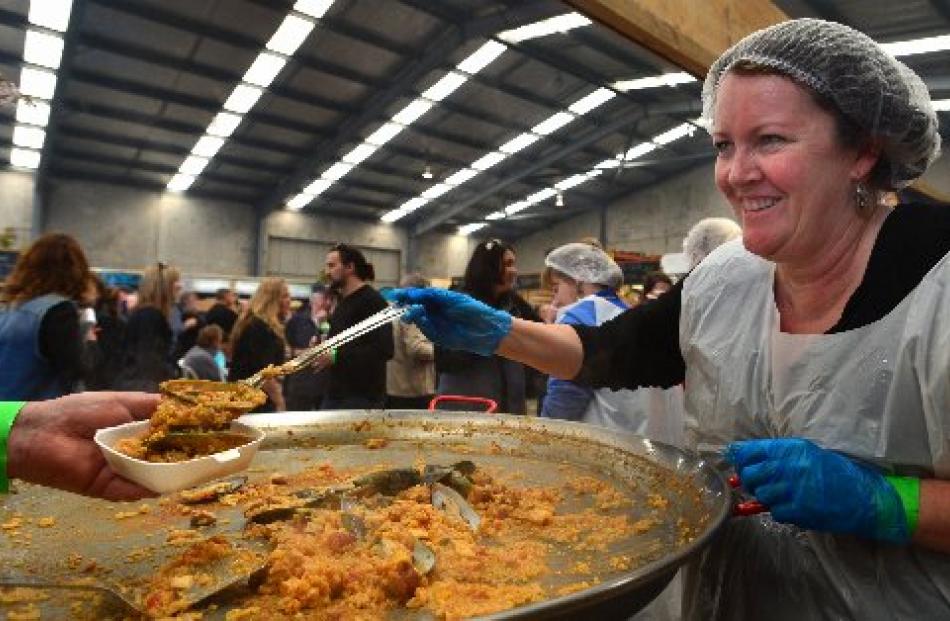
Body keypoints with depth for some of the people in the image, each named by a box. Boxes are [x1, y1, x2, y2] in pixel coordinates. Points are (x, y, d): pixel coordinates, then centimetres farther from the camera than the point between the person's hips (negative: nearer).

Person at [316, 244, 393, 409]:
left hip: (362, 397, -9)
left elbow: (384, 349, -24)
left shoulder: (372, 301, -13)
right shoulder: (343, 301, 17)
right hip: (335, 394, 9)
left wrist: (335, 357, -25)